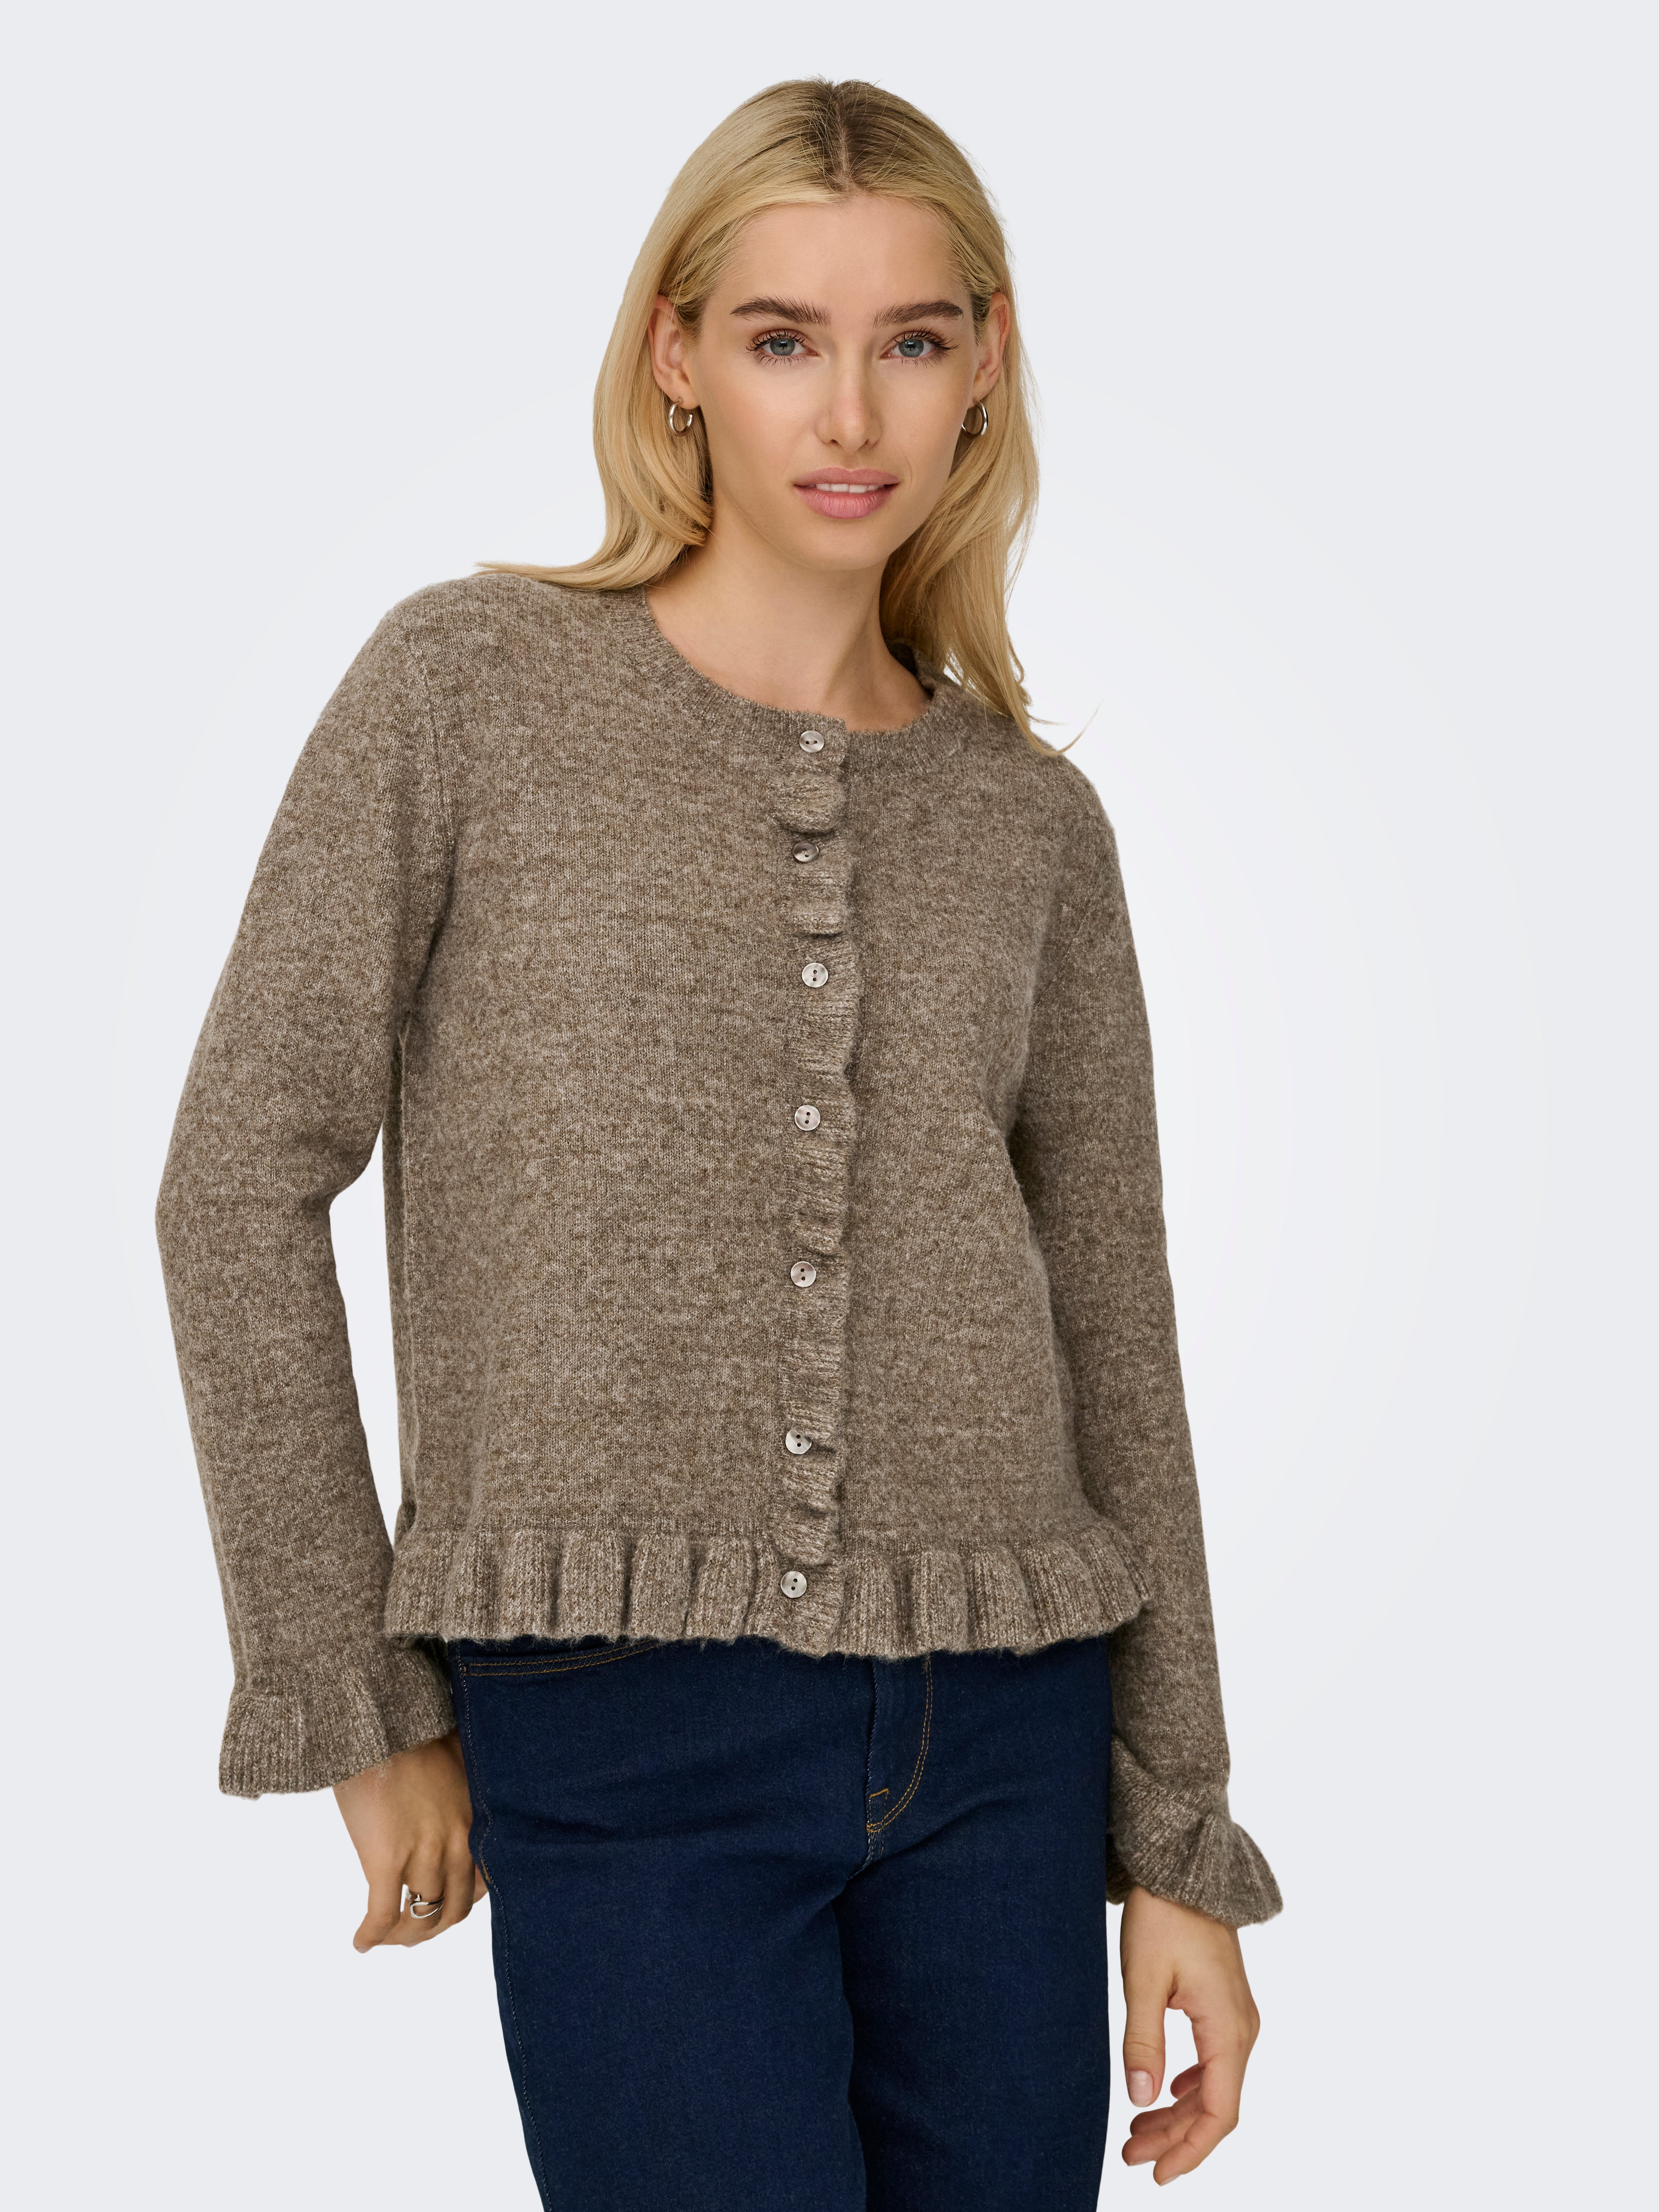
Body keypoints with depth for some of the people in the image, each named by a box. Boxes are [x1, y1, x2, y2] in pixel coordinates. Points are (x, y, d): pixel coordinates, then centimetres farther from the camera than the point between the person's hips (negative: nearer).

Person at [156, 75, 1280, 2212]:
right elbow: (244, 1180, -2)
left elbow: (1117, 1350, 10)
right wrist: (350, 1699, -3)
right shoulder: (470, 690, -1)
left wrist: (1182, 1845, 9)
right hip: (625, 1740, -3)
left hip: (1002, 1737, 4)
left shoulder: (1033, 823, 8)